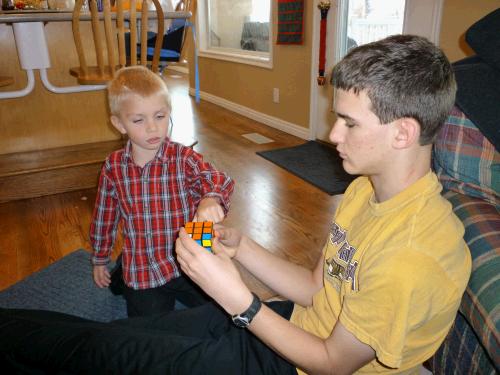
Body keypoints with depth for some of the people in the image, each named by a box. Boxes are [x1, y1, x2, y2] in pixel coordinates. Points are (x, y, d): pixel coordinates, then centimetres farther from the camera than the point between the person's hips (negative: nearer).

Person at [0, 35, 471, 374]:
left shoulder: (411, 257, -32)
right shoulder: (366, 188, -4)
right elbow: (317, 288, 1)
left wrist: (237, 299, -24)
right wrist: (241, 247, -11)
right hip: (302, 325, 6)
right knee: (116, 329, 5)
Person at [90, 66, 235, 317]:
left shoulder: (184, 158, -12)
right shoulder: (113, 167, -4)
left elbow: (220, 181, -29)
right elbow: (104, 216, 9)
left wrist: (211, 199, -53)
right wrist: (100, 259, 19)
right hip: (142, 271, 1)